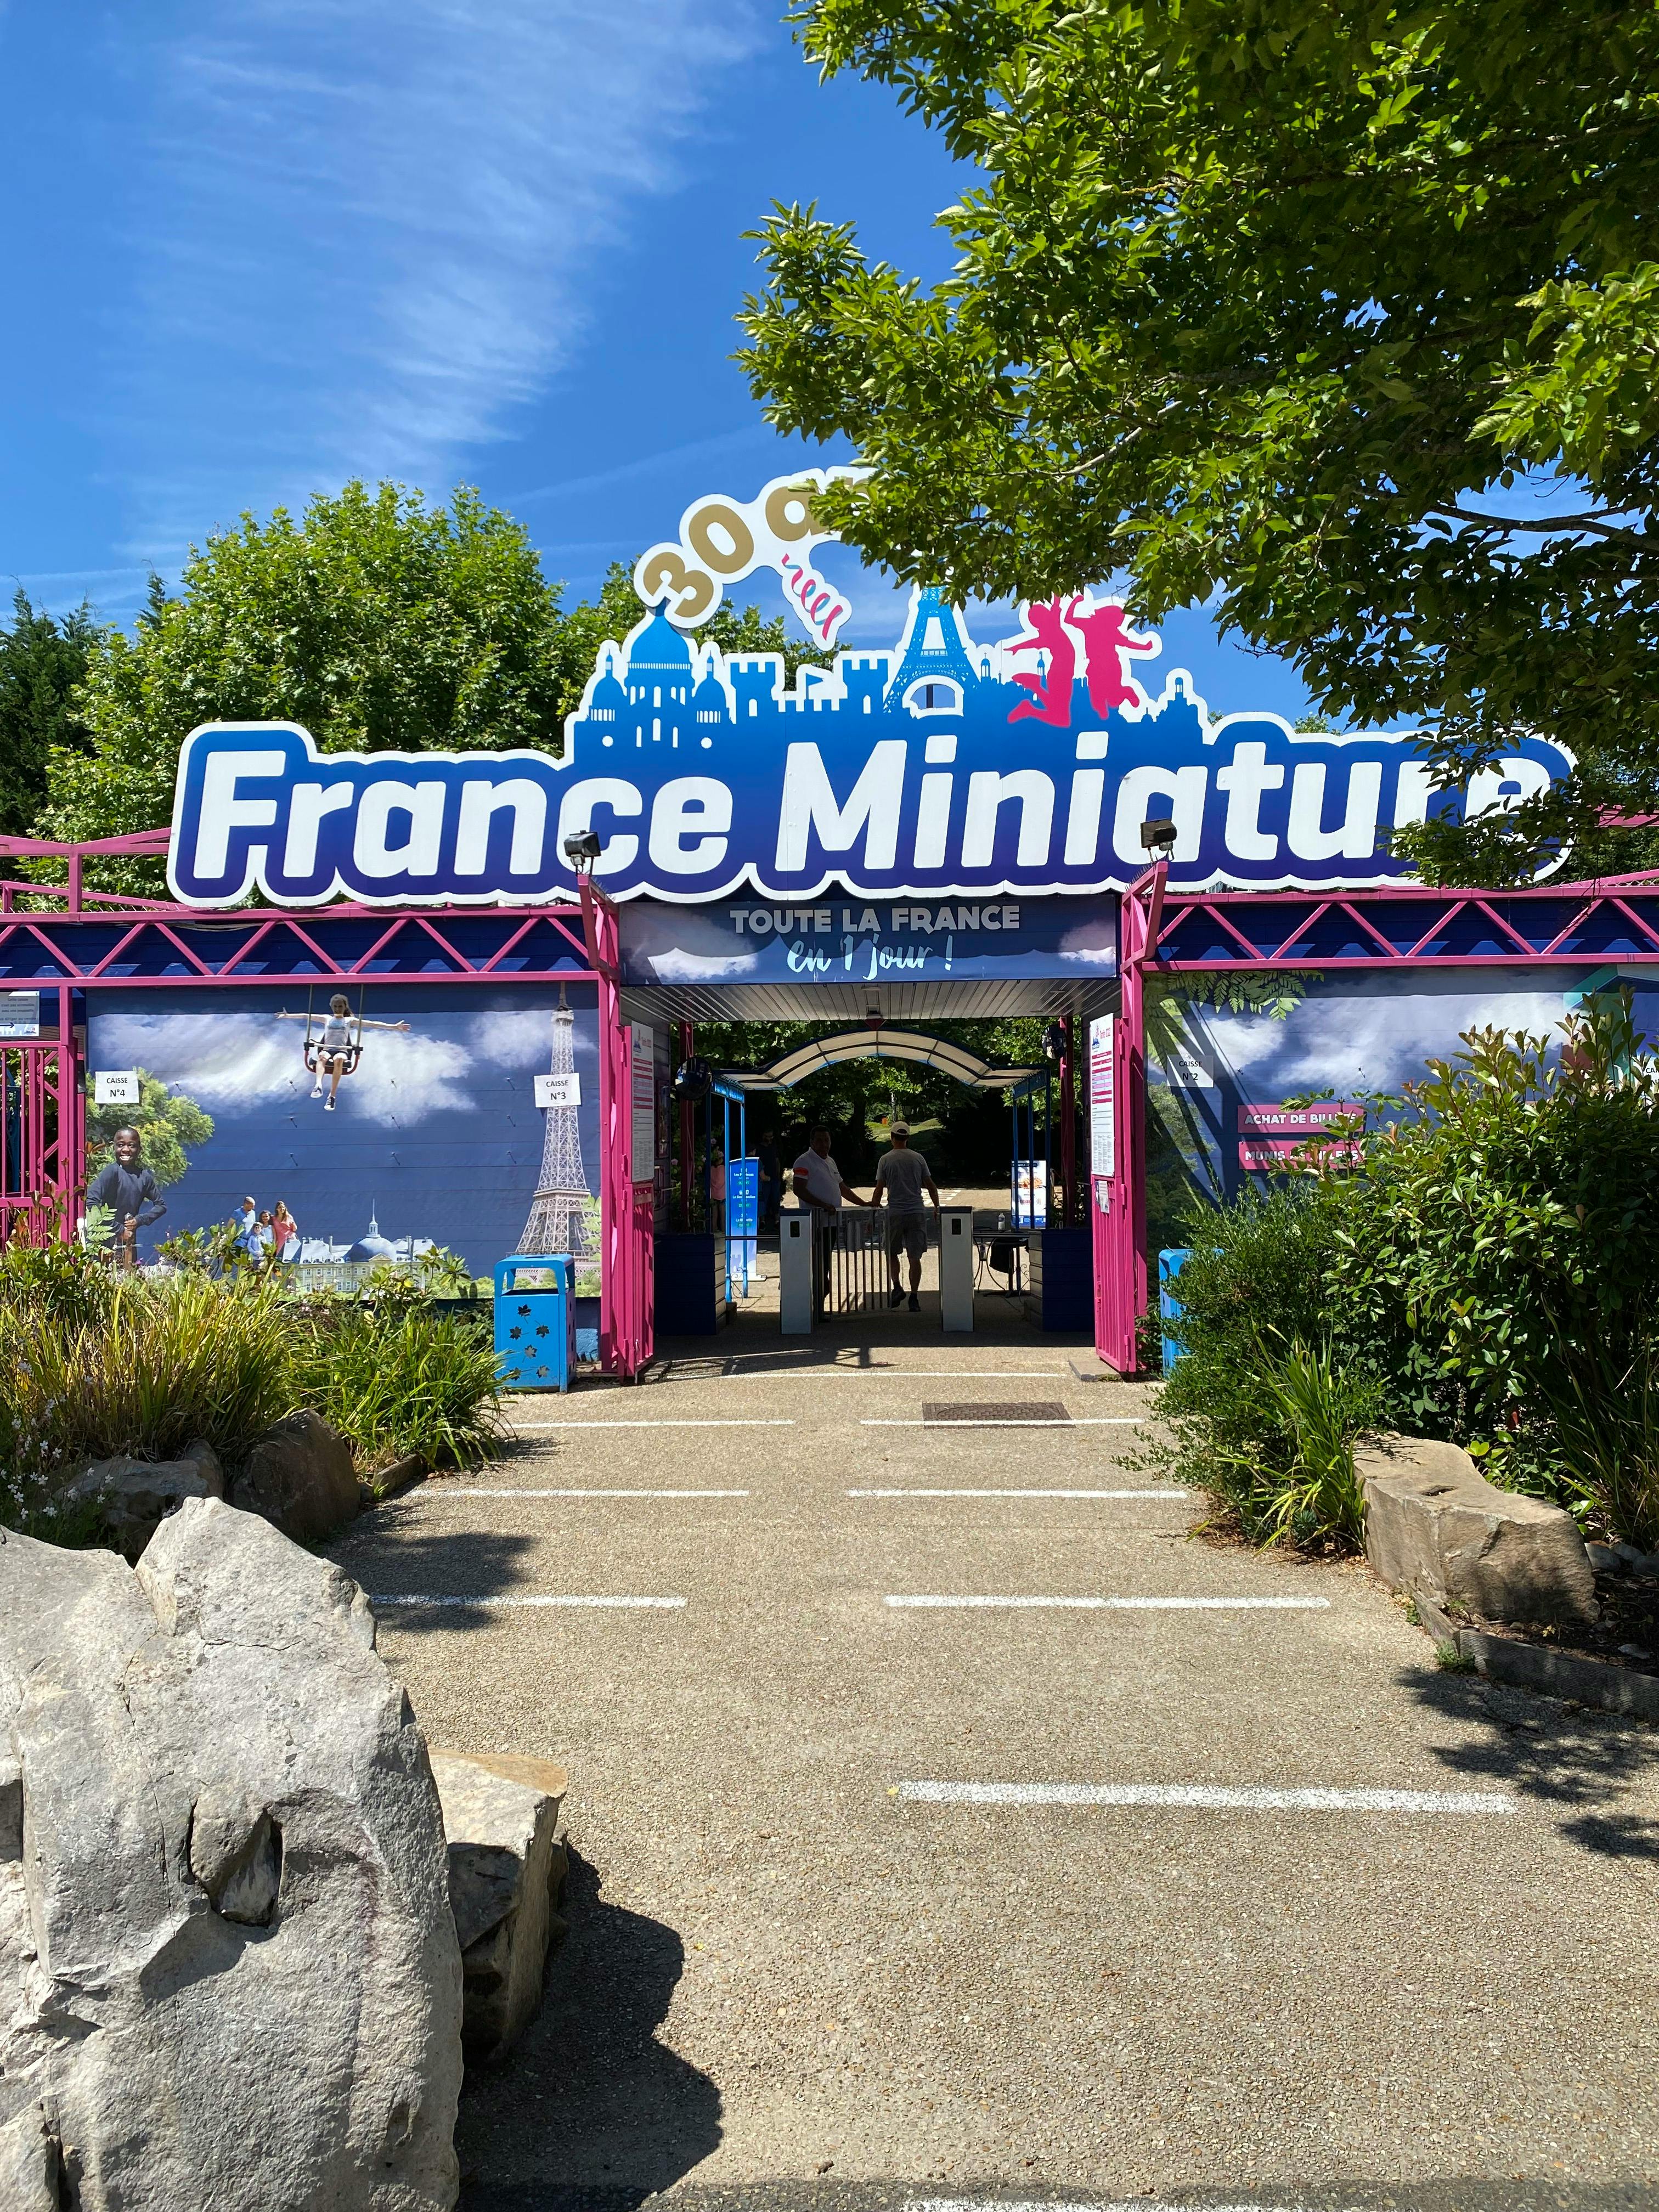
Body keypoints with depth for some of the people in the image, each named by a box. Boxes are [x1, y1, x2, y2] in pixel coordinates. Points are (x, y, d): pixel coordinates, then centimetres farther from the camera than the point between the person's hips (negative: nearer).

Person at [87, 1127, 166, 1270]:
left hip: (130, 1244, 6)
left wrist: (140, 1220, -3)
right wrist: (119, 1229, -16)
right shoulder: (112, 1171, -10)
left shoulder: (145, 1177, 6)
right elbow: (91, 1202, -19)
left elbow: (161, 1205, 16)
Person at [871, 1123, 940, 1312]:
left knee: (891, 1252, 17)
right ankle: (914, 1298, 0)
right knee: (915, 1257, 3)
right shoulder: (918, 1158, 4)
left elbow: (879, 1189, -2)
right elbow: (931, 1186, 6)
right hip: (917, 1212, 1)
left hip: (894, 1213, -1)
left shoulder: (885, 1160, -1)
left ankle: (896, 1287, 1)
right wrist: (937, 1207, 15)